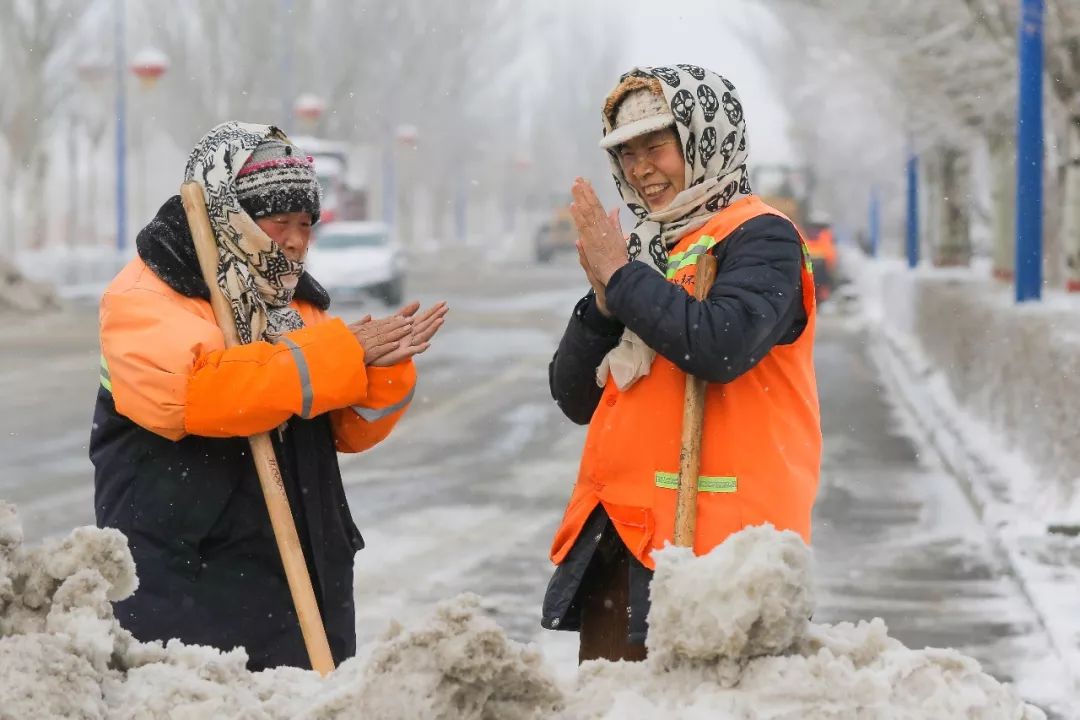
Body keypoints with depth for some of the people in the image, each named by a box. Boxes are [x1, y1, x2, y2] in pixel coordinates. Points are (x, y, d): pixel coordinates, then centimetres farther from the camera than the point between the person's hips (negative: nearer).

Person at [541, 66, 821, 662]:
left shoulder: (761, 239, -3)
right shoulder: (645, 249, 19)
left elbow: (720, 347, -22)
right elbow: (576, 399, 17)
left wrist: (621, 277, -10)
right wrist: (604, 301, 0)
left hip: (711, 542, -8)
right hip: (615, 537, 8)